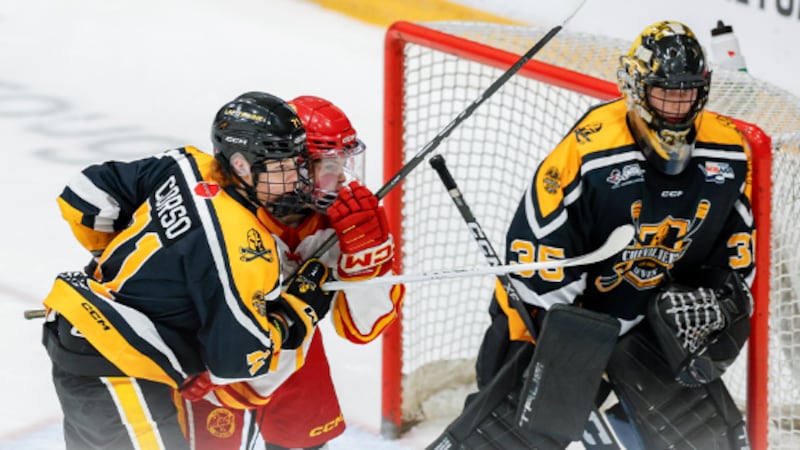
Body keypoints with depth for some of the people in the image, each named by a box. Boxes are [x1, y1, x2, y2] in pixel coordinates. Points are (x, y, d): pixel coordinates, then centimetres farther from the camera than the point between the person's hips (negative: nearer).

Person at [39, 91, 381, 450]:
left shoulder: (187, 167, -1)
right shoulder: (241, 247, -23)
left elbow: (89, 192, 9)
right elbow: (240, 357, -21)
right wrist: (302, 309, -7)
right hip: (111, 369, -10)